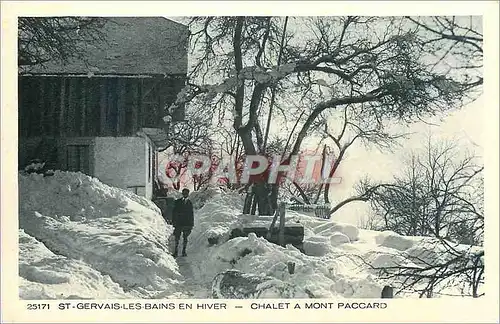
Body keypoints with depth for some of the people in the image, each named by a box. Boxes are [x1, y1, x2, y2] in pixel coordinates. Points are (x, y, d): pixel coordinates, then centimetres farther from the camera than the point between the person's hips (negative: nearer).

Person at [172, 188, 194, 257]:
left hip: (187, 223, 1)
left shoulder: (189, 203, 8)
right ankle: (175, 252, 6)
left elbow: (191, 214, 11)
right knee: (177, 238, -1)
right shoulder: (177, 202, 5)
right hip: (178, 223, -1)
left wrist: (191, 224, 7)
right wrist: (173, 222, -2)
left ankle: (184, 251, 14)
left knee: (185, 238, 5)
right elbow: (174, 212, 5)